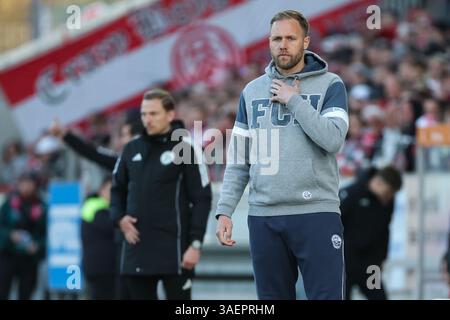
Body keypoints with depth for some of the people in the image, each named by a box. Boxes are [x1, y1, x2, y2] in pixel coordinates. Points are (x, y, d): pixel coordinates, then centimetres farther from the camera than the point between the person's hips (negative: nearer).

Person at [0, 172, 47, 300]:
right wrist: (10, 235, -18)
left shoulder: (42, 208, 0)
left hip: (30, 259, 1)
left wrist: (38, 246, -15)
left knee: (25, 295, 4)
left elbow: (47, 234, 3)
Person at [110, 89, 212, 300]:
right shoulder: (132, 149, 10)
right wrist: (119, 217, 3)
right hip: (137, 248, 5)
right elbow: (117, 188, 22)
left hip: (173, 249, -5)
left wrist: (196, 243, -12)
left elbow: (202, 199, -5)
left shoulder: (184, 150, -4)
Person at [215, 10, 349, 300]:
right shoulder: (253, 91, 14)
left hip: (316, 213, -3)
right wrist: (225, 211, 5)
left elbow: (333, 139, -13)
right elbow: (238, 159, 14)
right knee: (272, 297, 5)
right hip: (264, 217, 4)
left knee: (326, 295, -9)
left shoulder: (330, 85, 3)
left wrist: (294, 100, -8)